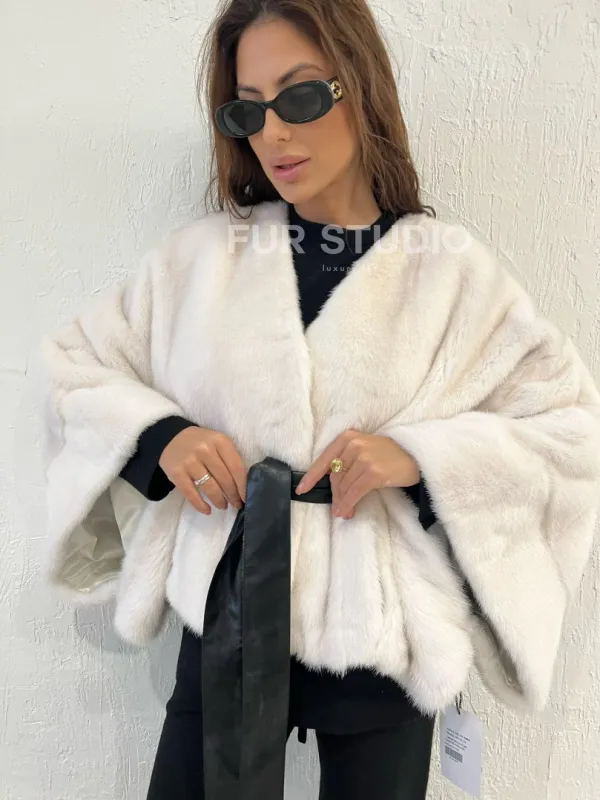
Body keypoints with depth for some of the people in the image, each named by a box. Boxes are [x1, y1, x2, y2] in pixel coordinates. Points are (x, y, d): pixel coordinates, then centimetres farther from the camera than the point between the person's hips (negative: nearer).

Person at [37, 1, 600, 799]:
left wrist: (423, 457, -18)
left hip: (383, 644, -1)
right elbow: (73, 366, 8)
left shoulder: (451, 270, -5)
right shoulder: (202, 255, 1)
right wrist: (157, 432, -11)